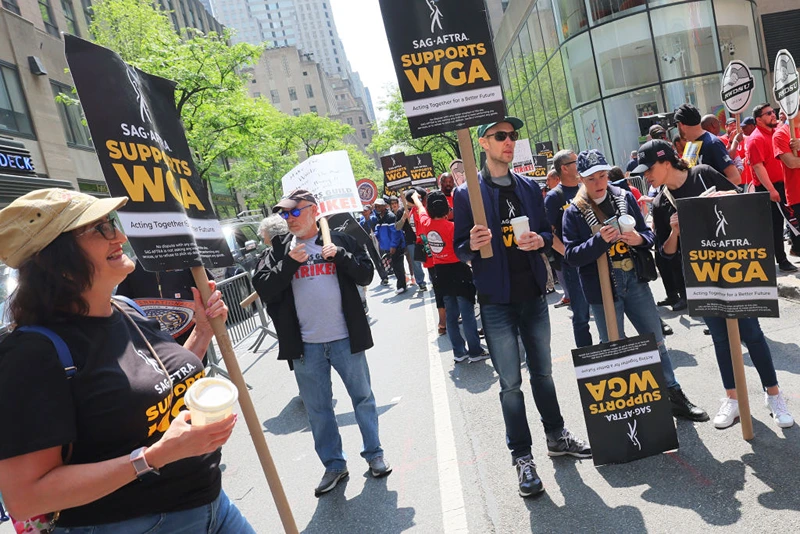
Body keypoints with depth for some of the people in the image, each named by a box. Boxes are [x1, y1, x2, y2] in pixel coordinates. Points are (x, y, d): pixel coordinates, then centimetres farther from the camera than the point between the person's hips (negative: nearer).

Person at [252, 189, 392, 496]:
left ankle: (374, 454, 29)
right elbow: (262, 288, -4)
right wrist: (289, 262, -15)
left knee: (363, 398, 11)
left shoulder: (340, 240, 2)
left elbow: (365, 276, -1)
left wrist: (340, 255, -15)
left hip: (345, 338, -1)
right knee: (317, 408, 11)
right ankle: (334, 465, 26)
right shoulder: (280, 249, 5)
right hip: (305, 345, 2)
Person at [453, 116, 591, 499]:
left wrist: (540, 240, -7)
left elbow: (548, 232, 15)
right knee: (510, 381, 3)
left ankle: (556, 437, 34)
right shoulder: (466, 194, -5)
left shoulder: (530, 187, 9)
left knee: (542, 371, 17)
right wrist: (473, 245, -26)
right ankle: (521, 456, 15)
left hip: (534, 294, 4)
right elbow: (460, 249, -3)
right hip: (497, 301, -4)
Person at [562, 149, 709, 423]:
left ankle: (675, 397, 26)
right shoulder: (574, 213, -6)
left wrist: (639, 238, -14)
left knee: (656, 341, 12)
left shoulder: (625, 198, 4)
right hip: (602, 288, -3)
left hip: (635, 280, 3)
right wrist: (600, 239, -25)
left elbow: (648, 234, 9)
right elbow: (571, 256, -12)